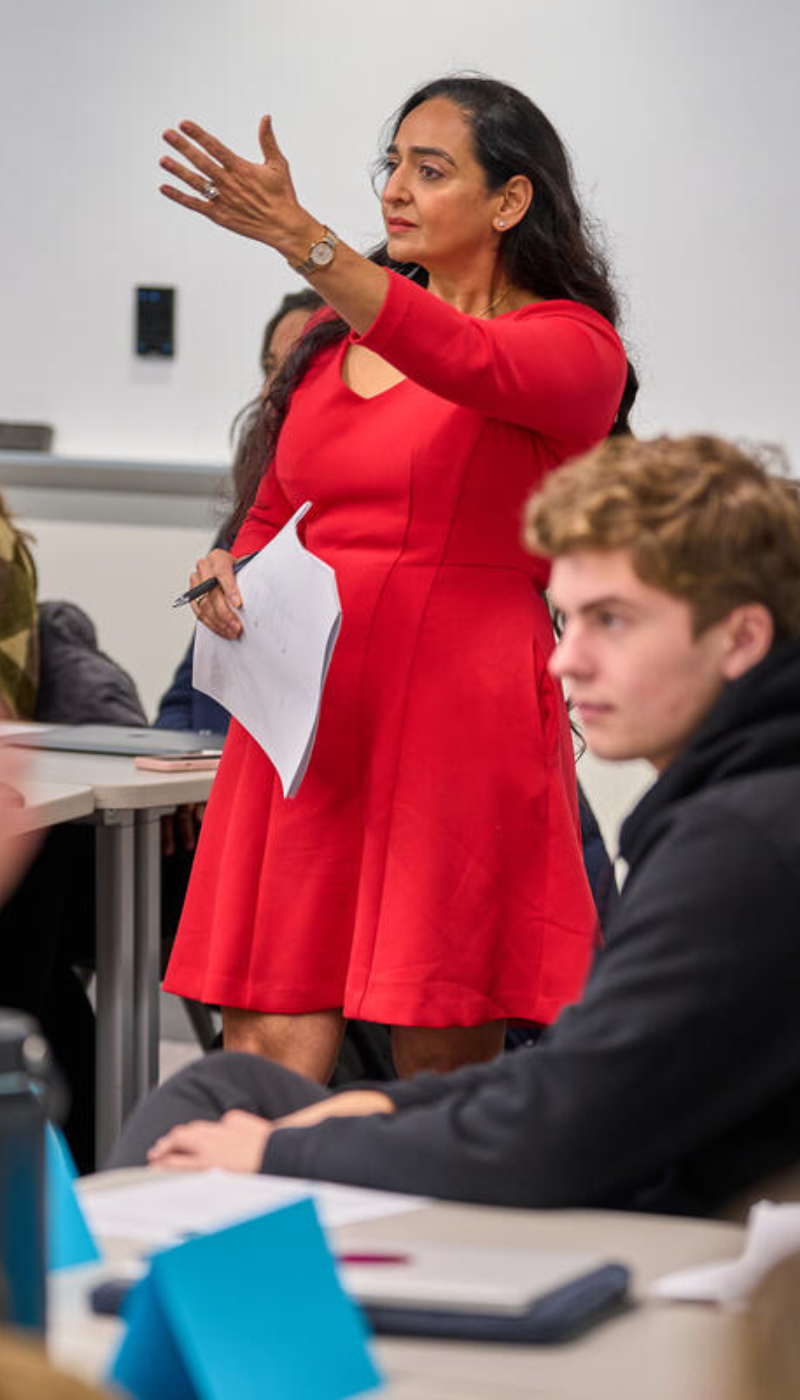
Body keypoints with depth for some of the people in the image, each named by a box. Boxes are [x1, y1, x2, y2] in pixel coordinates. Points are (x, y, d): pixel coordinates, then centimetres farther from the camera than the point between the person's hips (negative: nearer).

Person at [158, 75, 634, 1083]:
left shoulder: (572, 344, 0)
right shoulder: (335, 346, 17)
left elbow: (471, 364, -23)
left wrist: (300, 240, -34)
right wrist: (229, 572, 5)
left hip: (458, 711, -5)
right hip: (305, 710, 5)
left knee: (444, 1058, -3)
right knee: (265, 1055, -2)